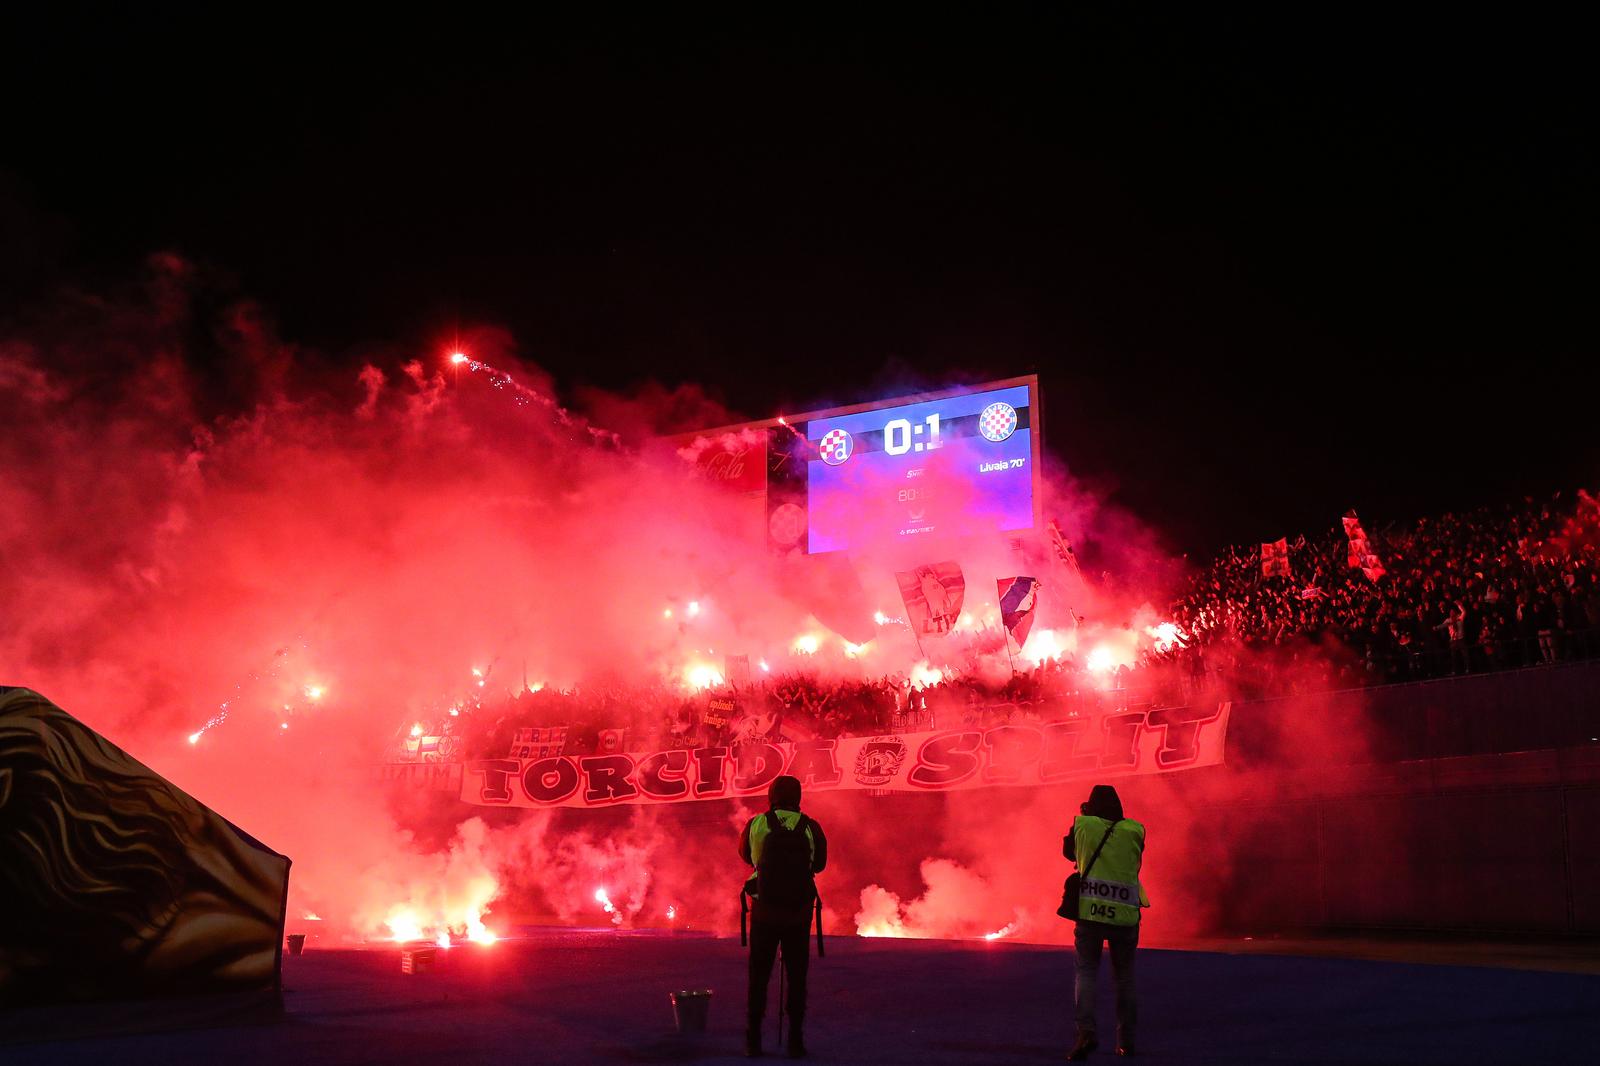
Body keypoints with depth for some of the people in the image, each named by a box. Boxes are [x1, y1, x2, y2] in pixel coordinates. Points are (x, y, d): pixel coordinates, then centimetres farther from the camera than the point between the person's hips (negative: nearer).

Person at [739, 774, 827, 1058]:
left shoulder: (756, 825, -3)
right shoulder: (811, 828, -3)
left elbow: (746, 854, 16)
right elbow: (819, 864, 13)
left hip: (764, 910, 0)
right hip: (799, 913, 0)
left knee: (759, 976, 10)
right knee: (796, 977, 8)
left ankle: (753, 1040, 10)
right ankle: (796, 1041, 6)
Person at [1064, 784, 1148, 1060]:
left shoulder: (1082, 825, 1)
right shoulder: (1134, 830, 4)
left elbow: (1068, 852, 19)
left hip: (1089, 912, -1)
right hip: (1125, 915, 1)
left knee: (1086, 972, 3)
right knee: (1124, 978, 15)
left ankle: (1086, 1030, -17)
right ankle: (1125, 1039, 15)